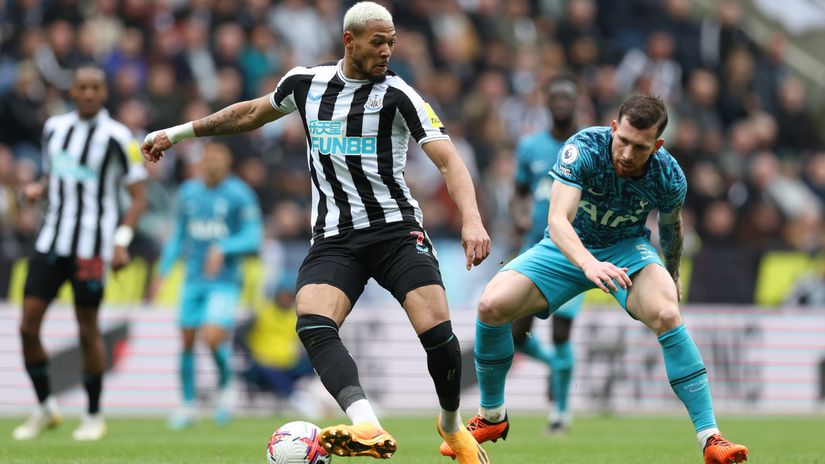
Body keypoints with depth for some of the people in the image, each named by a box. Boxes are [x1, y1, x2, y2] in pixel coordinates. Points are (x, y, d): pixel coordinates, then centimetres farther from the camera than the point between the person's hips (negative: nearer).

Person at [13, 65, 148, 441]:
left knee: (88, 330, -1)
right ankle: (45, 408, 13)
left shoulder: (117, 137, -5)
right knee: (28, 325, -3)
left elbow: (138, 197, -4)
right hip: (51, 240, 5)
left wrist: (122, 241, -15)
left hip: (92, 246, -5)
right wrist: (37, 189, 0)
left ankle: (94, 417, 13)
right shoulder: (54, 128, 10)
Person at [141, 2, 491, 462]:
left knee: (436, 331, -19)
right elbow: (251, 114, 28)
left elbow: (448, 159, -12)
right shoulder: (305, 83, 8)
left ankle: (453, 425, 12)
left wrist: (472, 220, -28)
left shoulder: (397, 94, -4)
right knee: (313, 325, -26)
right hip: (335, 239, 3)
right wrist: (178, 132, 32)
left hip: (396, 230, -3)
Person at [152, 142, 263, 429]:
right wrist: (163, 270, 13)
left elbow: (253, 238, -10)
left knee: (213, 337, -19)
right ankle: (188, 405, 18)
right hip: (194, 279, 5)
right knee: (187, 339, 3)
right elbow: (179, 235, 20)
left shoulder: (239, 194, -7)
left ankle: (225, 386, 10)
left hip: (225, 279, -5)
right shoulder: (188, 192, 9)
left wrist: (222, 248, -25)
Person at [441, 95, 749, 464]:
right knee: (491, 306, -22)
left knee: (667, 315, -32)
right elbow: (558, 219, -40)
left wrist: (672, 275, 22)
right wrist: (588, 264, -59)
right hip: (569, 248, 0)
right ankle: (491, 417, 5)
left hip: (627, 249, 0)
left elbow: (670, 224, 5)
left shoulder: (669, 177, -21)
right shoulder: (584, 148, -30)